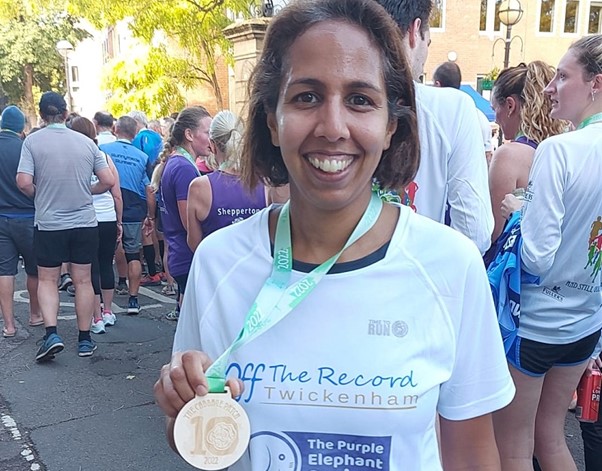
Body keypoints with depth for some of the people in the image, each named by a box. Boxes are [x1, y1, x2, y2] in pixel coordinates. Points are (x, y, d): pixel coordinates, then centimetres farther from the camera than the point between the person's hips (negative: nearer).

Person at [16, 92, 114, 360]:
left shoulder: (33, 141, -6)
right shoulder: (86, 142, 1)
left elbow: (24, 182, -14)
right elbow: (108, 181, 0)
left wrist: (39, 196, 6)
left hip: (49, 224, -2)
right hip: (84, 223, 2)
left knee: (47, 280, 12)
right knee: (83, 280, 10)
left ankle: (51, 334, -2)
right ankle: (85, 340, 17)